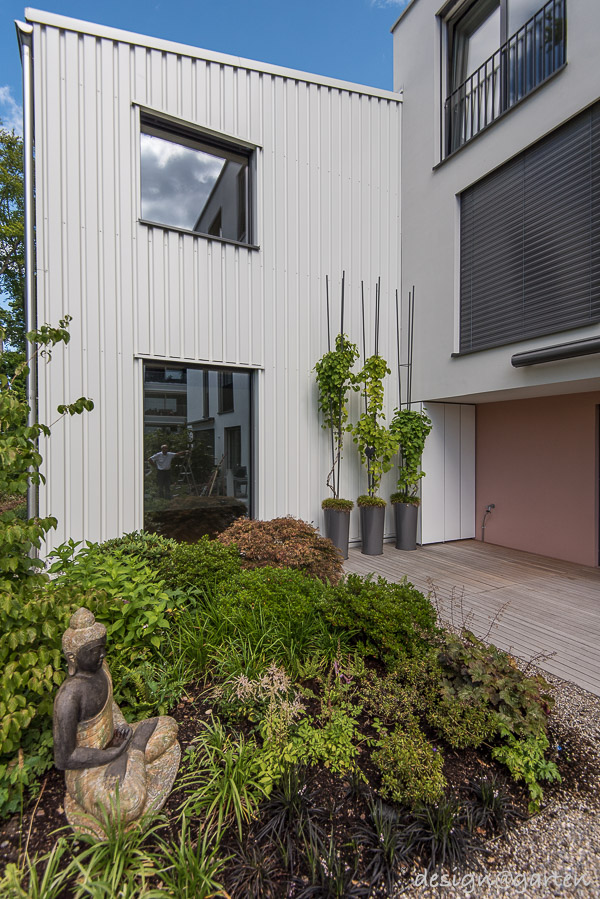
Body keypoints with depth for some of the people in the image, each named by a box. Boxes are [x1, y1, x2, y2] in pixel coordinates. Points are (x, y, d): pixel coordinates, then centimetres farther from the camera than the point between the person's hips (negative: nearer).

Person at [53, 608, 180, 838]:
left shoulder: (99, 666, -9)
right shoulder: (69, 696, -32)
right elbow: (63, 760, -24)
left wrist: (121, 727, -7)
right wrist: (113, 754, -18)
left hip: (109, 743, 7)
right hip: (86, 769, -7)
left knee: (168, 726, 7)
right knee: (127, 806, -34)